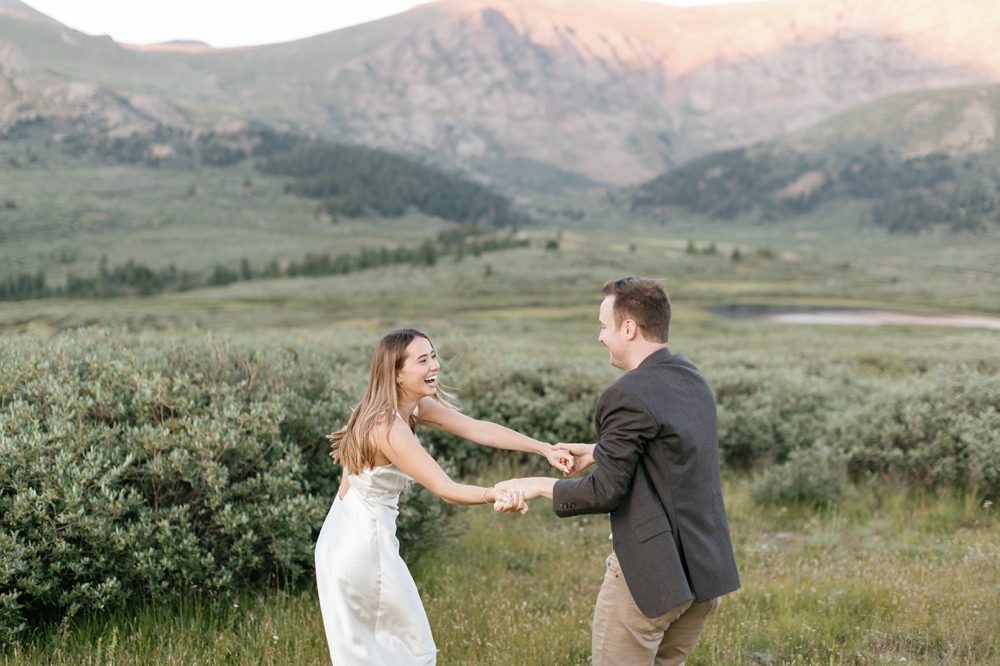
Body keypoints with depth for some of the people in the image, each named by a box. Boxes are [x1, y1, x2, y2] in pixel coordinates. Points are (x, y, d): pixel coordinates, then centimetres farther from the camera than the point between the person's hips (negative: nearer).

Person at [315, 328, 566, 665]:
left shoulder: (415, 405, 0)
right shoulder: (389, 427, -27)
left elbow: (478, 429, -7)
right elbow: (445, 489, -33)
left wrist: (546, 449, -16)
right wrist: (494, 494, -53)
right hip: (366, 544, -9)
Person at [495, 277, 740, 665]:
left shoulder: (627, 395, -18)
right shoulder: (692, 378, 8)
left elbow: (605, 492, -15)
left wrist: (540, 486, -1)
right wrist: (601, 451, 26)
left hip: (651, 569, -8)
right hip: (706, 566, 8)